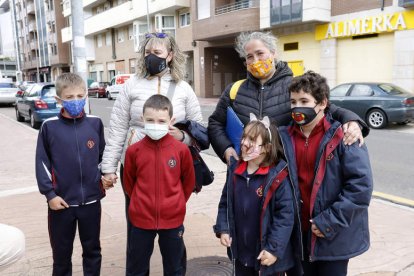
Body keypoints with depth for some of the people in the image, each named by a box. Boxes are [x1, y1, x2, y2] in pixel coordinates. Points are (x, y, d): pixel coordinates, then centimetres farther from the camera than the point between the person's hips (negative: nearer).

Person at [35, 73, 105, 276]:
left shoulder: (95, 124, -1)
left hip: (91, 200, 2)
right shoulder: (49, 127, -6)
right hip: (61, 201, -1)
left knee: (92, 249, 17)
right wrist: (49, 194, -7)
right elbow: (42, 163, -3)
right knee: (61, 252, 16)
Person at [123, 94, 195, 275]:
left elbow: (189, 181, 5)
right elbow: (129, 182, 8)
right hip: (141, 219, 1)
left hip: (172, 219, 0)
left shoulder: (181, 150, -10)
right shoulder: (134, 151, -8)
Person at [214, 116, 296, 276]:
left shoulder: (278, 176, -19)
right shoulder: (235, 170, 0)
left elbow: (286, 215, -18)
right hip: (240, 252, 6)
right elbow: (225, 203, 10)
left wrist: (274, 249, -19)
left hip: (268, 255, -5)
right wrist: (223, 229, 0)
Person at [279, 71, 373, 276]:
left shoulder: (342, 136, -14)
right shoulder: (285, 137, 0)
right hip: (300, 232, 4)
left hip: (334, 235, -4)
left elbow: (361, 184, -18)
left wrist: (329, 221, -18)